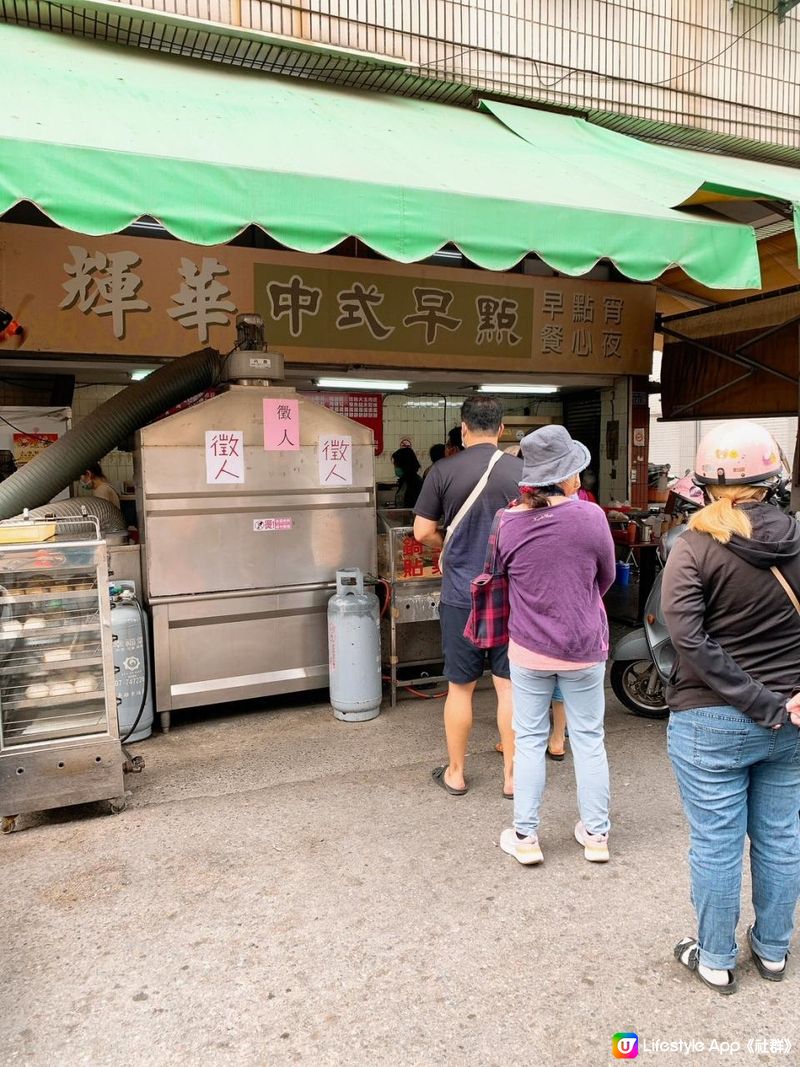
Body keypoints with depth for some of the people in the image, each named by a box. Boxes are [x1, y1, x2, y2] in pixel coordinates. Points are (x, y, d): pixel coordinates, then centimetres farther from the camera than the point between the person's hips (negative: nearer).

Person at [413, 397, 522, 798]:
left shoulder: (444, 471, -7)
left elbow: (423, 532, -3)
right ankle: (512, 776, 22)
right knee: (509, 685, 11)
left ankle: (455, 774, 26)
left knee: (460, 686, 12)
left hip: (461, 595, 0)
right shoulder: (521, 471, -5)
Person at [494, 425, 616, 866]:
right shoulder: (590, 516, -14)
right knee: (588, 738, 15)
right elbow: (606, 577, 1)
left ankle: (525, 836, 21)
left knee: (530, 739, 13)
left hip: (528, 648, 1)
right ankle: (596, 833, 28)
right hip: (584, 648, 0)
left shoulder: (508, 523, -10)